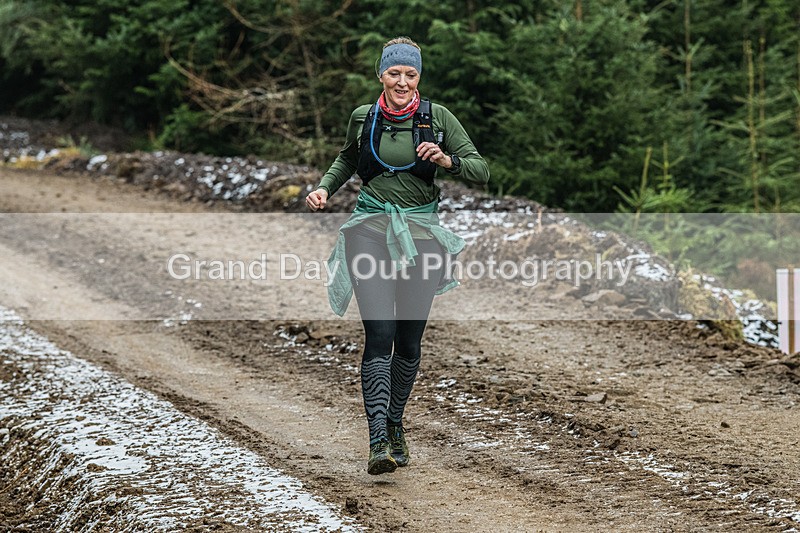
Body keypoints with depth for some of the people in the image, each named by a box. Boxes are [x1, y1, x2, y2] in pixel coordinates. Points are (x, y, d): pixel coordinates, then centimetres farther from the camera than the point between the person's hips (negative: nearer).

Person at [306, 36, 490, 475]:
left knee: (409, 340, 7)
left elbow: (481, 171, -4)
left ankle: (395, 426, 28)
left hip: (420, 234, 1)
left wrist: (446, 161, -21)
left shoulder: (437, 118, -1)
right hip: (371, 232, 0)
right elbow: (347, 159, 26)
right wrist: (324, 188, 9)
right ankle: (378, 442, -22)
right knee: (379, 335, -14)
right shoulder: (363, 118, 4)